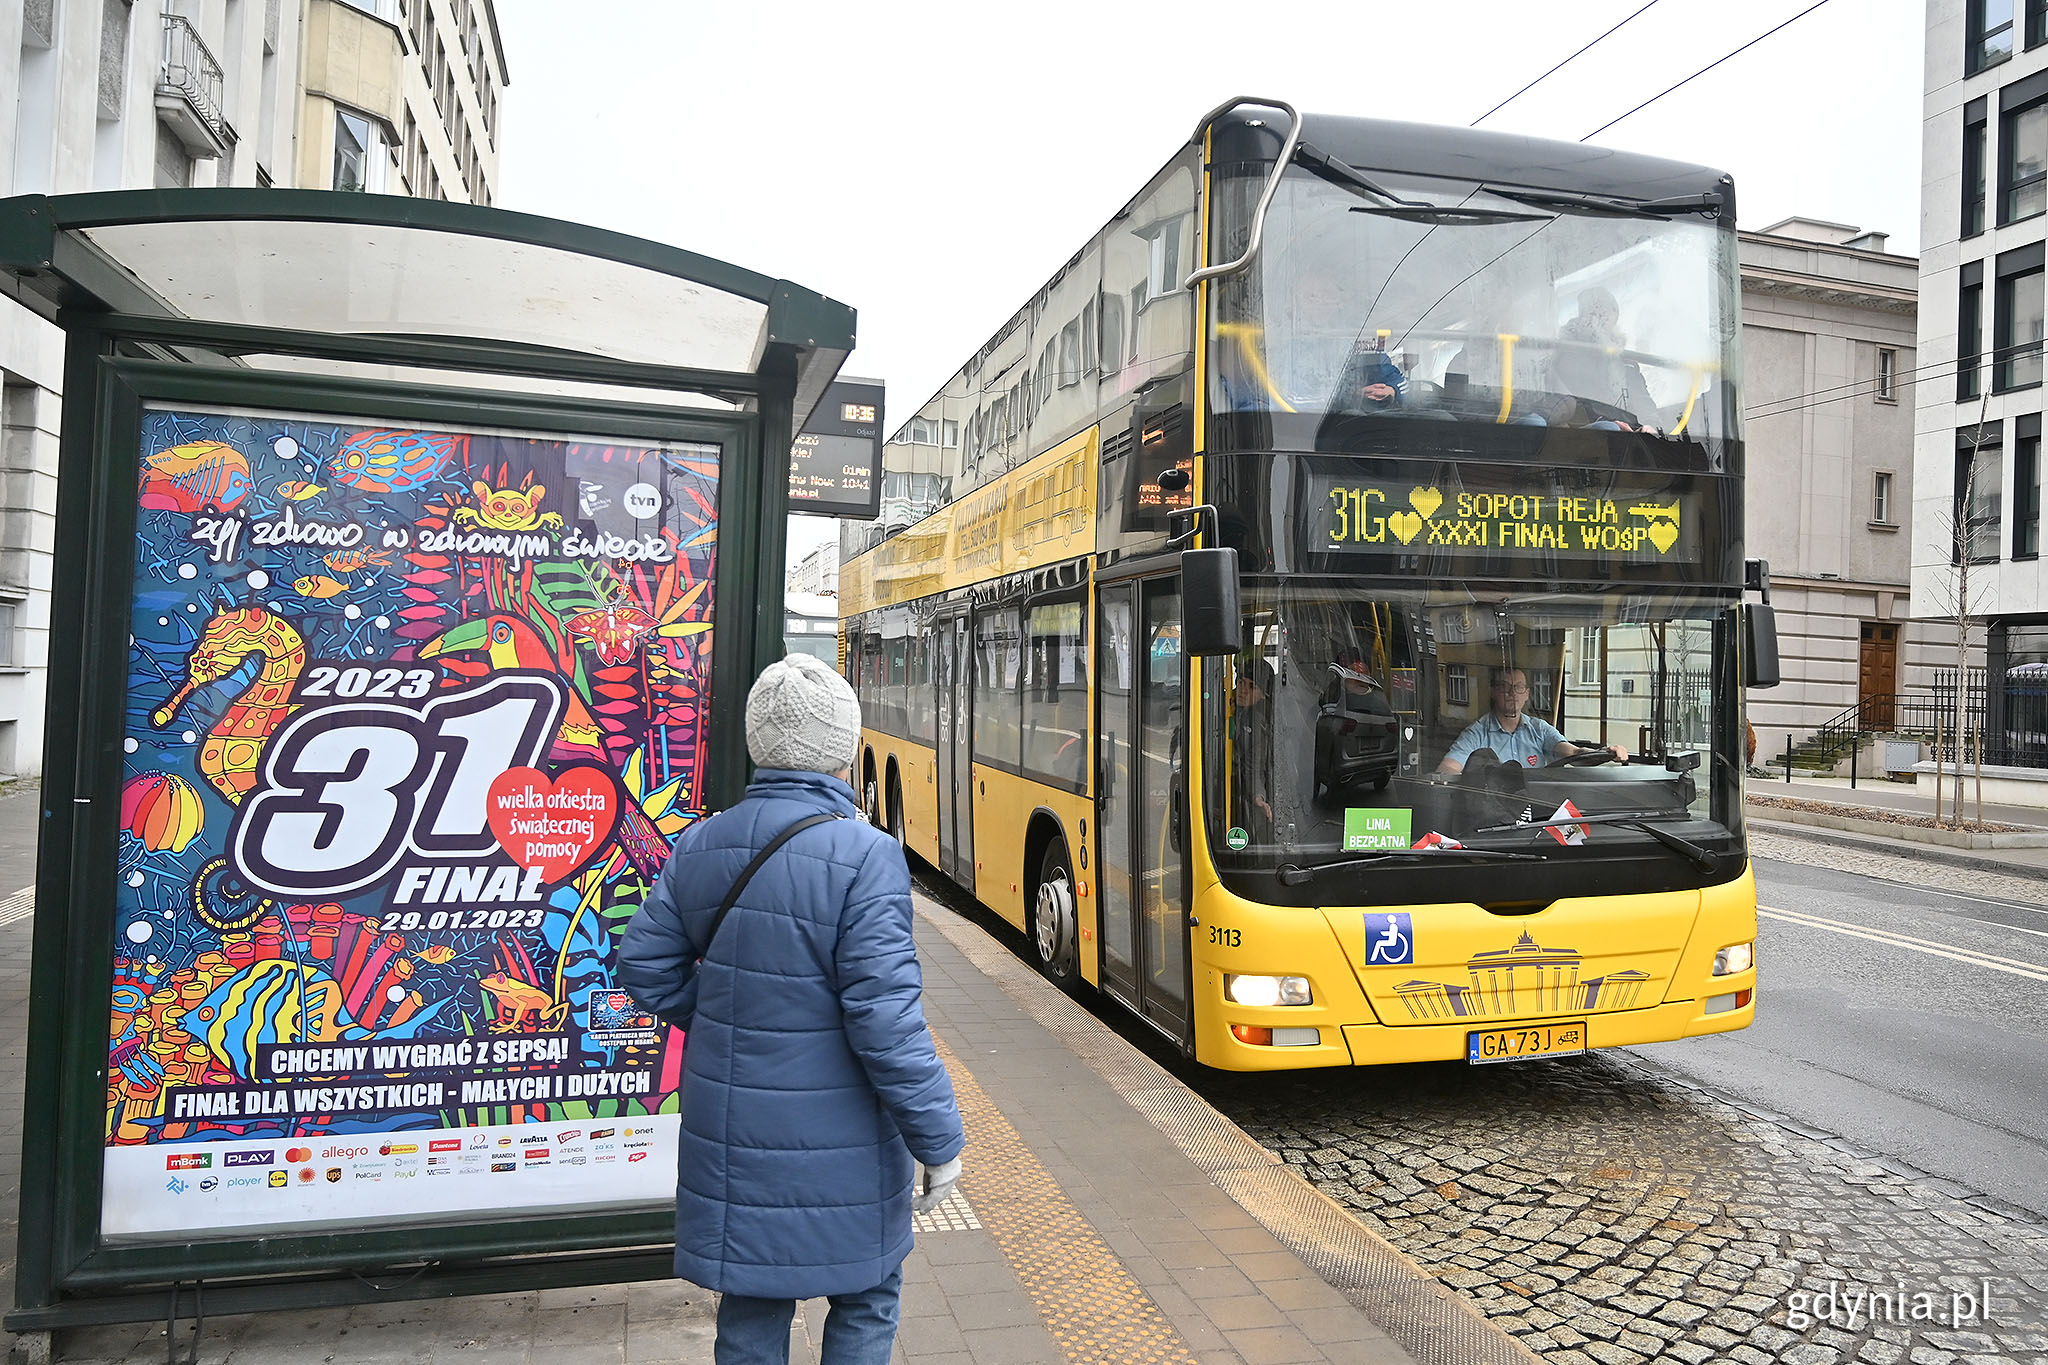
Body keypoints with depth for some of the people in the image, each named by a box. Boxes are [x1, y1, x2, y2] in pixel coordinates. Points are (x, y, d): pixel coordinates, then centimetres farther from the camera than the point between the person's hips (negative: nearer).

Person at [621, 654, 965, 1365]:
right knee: (866, 1302, 18)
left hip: (728, 1136, 5)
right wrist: (939, 1139, -11)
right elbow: (884, 1019, -22)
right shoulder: (864, 857, -22)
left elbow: (645, 964, 6)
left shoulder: (700, 846, -3)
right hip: (835, 1146, -5)